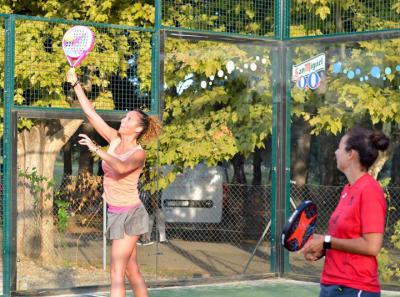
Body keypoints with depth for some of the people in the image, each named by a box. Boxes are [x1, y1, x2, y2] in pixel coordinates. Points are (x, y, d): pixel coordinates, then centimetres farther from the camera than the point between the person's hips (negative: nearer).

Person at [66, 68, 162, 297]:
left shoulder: (139, 153, -15)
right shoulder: (115, 140, 4)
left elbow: (121, 167, -37)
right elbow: (91, 113, 3)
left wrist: (96, 149, -39)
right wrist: (76, 84, -1)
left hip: (128, 214, -8)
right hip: (116, 212, 8)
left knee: (117, 274, -11)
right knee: (132, 270, 14)